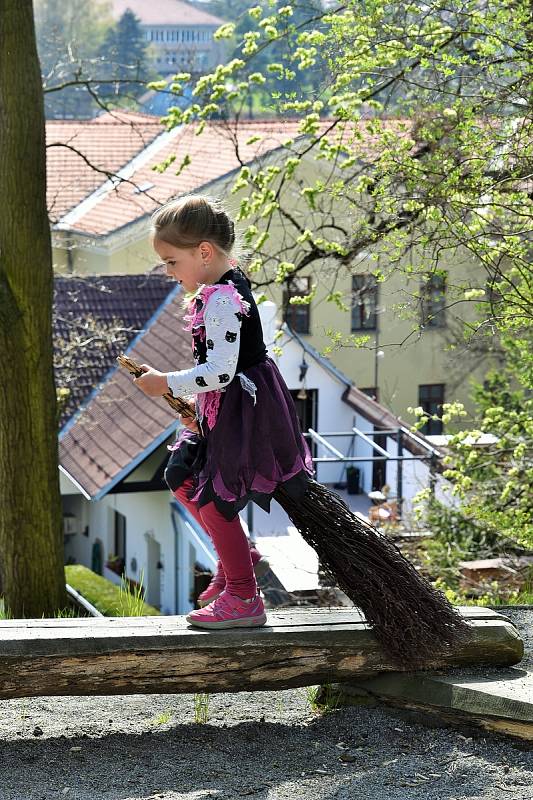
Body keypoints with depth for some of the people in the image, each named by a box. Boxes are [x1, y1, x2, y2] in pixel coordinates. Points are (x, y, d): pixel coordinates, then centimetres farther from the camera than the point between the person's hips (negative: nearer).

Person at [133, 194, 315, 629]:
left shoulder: (221, 301, -24)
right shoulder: (228, 287, 8)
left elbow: (221, 372, -29)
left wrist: (167, 383, -20)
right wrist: (194, 402, 11)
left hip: (241, 412, -10)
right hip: (222, 411, 10)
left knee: (213, 500, -2)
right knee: (182, 479, 19)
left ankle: (243, 599, 9)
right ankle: (237, 555, 33)